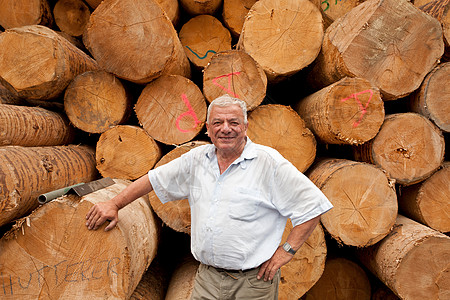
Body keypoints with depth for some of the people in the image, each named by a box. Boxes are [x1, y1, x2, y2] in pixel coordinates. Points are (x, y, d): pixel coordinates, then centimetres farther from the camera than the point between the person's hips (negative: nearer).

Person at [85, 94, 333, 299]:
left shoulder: (269, 162, -12)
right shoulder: (197, 159, 3)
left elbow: (313, 205, -9)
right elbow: (154, 179, 13)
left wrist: (287, 250, -11)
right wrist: (114, 204, 10)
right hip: (207, 277, 4)